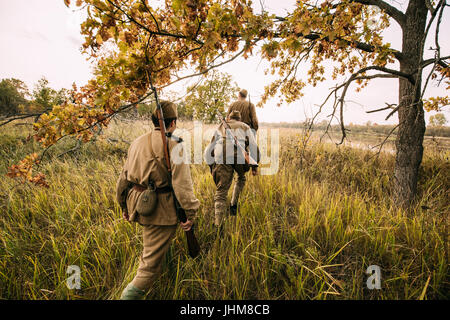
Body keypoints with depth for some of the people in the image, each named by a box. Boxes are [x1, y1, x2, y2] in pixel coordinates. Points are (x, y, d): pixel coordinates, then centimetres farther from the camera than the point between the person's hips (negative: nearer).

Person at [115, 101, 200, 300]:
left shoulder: (138, 142, 10)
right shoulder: (173, 146, -14)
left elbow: (124, 177, 16)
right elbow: (181, 183, -20)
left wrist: (124, 206, 25)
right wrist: (190, 212, -14)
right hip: (162, 209, -8)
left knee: (151, 246, 33)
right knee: (151, 262, 4)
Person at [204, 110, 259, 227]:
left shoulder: (220, 127, 31)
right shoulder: (245, 127, 28)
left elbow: (209, 150, 27)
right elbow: (253, 147, 16)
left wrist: (211, 165, 31)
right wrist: (254, 165, 16)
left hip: (221, 157, 0)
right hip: (240, 155, 0)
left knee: (221, 192, 3)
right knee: (241, 178, 32)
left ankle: (217, 225, -7)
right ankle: (234, 205, 20)